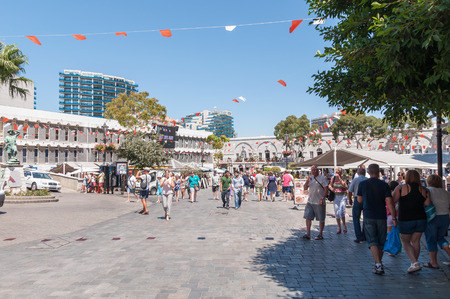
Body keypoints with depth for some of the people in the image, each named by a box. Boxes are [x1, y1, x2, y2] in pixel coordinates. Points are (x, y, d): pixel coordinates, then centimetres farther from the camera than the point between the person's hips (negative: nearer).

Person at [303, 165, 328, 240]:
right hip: (310, 202, 6)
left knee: (321, 219, 5)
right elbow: (305, 188, 10)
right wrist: (307, 181, -7)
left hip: (319, 203, -6)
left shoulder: (322, 178, -6)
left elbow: (326, 189, -10)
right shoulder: (310, 178, 12)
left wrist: (322, 199, -18)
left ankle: (320, 235, 16)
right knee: (308, 217, 1)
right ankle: (308, 234, 5)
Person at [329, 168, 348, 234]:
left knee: (341, 212, -17)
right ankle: (339, 228, 14)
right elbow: (329, 185, 15)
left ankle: (344, 225, 6)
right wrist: (331, 188, -8)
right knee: (336, 213, 4)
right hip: (336, 197, 4)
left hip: (343, 197, -4)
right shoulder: (333, 178, 4)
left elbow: (345, 186, -25)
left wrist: (339, 178, -26)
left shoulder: (343, 179, -7)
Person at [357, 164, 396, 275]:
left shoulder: (362, 184, -2)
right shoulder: (384, 185, -4)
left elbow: (359, 200, 8)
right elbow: (389, 203, -9)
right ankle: (378, 263, 25)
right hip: (381, 217, 1)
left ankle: (378, 264, -15)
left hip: (369, 217, -1)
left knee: (372, 242, -1)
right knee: (381, 242, 14)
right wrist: (394, 218, -5)